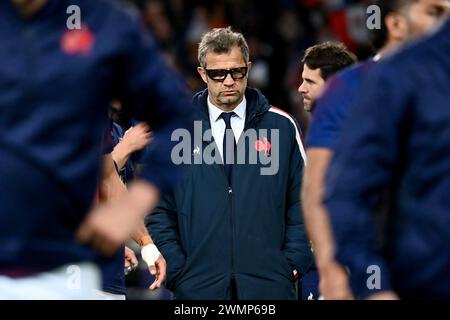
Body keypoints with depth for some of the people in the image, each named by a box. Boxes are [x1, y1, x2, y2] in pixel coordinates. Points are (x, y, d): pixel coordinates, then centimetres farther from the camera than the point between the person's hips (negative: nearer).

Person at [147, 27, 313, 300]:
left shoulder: (282, 126, 7)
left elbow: (302, 202, 8)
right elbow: (159, 209, 6)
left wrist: (294, 264, -2)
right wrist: (175, 270, -4)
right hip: (198, 286, 0)